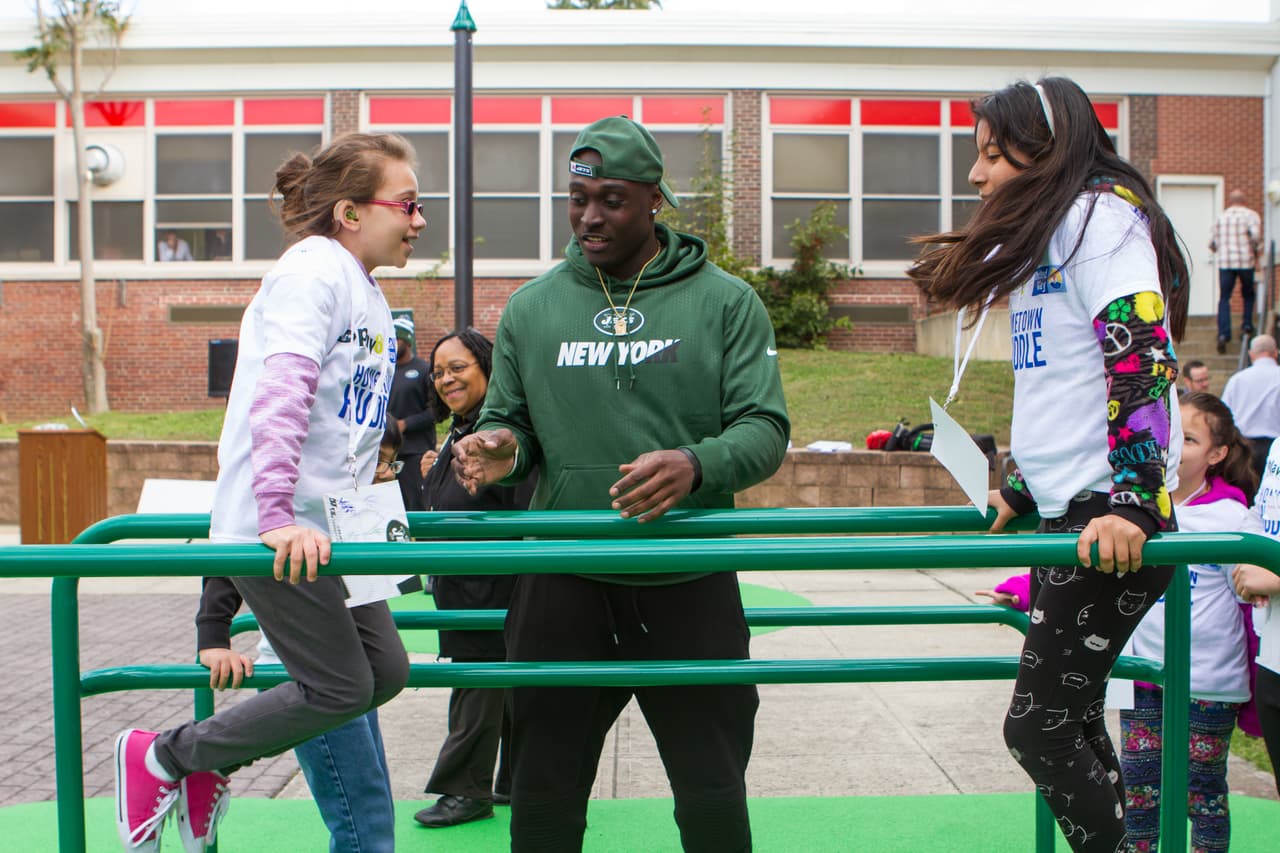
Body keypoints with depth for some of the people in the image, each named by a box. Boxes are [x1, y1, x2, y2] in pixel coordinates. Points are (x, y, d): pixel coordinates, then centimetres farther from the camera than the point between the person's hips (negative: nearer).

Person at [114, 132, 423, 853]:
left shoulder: (370, 295, 18)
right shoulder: (314, 270, -12)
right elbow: (281, 391, -24)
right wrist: (279, 514, -32)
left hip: (324, 526, 10)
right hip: (275, 530, -10)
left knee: (387, 671, 8)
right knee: (340, 690, -6)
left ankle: (212, 764, 22)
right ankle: (160, 757, 11)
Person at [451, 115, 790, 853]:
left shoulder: (725, 302, 1)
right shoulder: (532, 308, 8)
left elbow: (766, 431, -5)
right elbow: (509, 418, 15)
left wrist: (697, 465, -26)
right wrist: (502, 447, -11)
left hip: (690, 584, -1)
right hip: (563, 584, 2)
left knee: (713, 794, 9)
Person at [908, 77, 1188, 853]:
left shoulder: (1100, 213, -8)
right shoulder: (1052, 233, 21)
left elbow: (1143, 355, -19)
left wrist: (1132, 498, -27)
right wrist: (1019, 494, 25)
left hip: (1112, 521, -10)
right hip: (1073, 512, 10)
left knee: (1039, 724, -9)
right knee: (1069, 719, 13)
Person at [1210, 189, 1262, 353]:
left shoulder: (1220, 217, 11)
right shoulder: (1250, 215, 1)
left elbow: (1212, 242, 12)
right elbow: (1256, 235, -17)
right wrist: (1257, 250, -1)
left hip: (1225, 263, 1)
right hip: (1246, 261, -1)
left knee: (1224, 298, 1)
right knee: (1248, 295, 21)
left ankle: (1223, 334, -11)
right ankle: (1247, 325, 15)